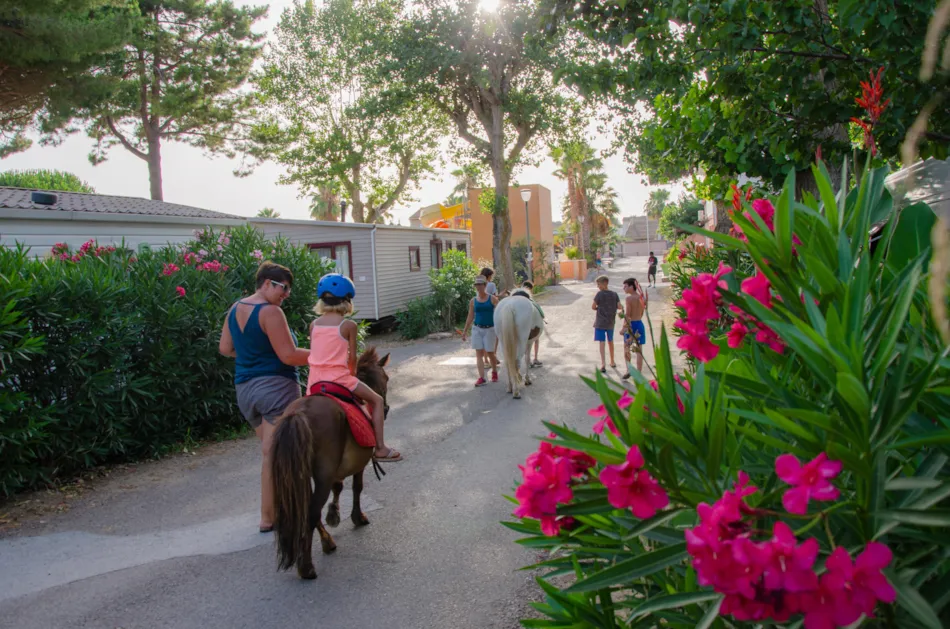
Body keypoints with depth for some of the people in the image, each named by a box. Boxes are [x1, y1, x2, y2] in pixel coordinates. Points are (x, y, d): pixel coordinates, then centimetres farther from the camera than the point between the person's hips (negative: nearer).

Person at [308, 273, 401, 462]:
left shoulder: (314, 324, 7)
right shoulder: (348, 325, -5)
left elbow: (315, 353, 11)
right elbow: (352, 357, -3)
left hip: (315, 380, 5)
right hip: (339, 378, -5)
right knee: (377, 400, 11)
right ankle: (380, 448, 5)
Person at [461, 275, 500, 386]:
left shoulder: (492, 299, -4)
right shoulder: (473, 301, 4)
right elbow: (470, 317, 9)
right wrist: (464, 331, 8)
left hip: (490, 329, -2)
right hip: (477, 329, 2)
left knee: (490, 353, 4)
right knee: (479, 353, -5)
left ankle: (494, 372, 30)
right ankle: (481, 378, -6)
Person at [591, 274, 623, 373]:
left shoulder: (599, 294, -11)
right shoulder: (614, 294, 0)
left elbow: (593, 307, -10)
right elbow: (619, 306, -3)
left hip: (600, 323, -4)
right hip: (610, 323, 4)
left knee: (602, 343, -5)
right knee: (610, 341, 20)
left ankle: (603, 364, -15)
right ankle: (612, 362, 33)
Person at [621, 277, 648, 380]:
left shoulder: (629, 298, -13)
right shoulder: (642, 298, 5)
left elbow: (627, 315, -15)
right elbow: (641, 314, 10)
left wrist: (624, 328, -11)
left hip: (631, 325, -5)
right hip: (639, 324, 5)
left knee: (626, 348, 12)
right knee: (639, 349, 8)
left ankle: (629, 370, 6)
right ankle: (639, 373, 11)